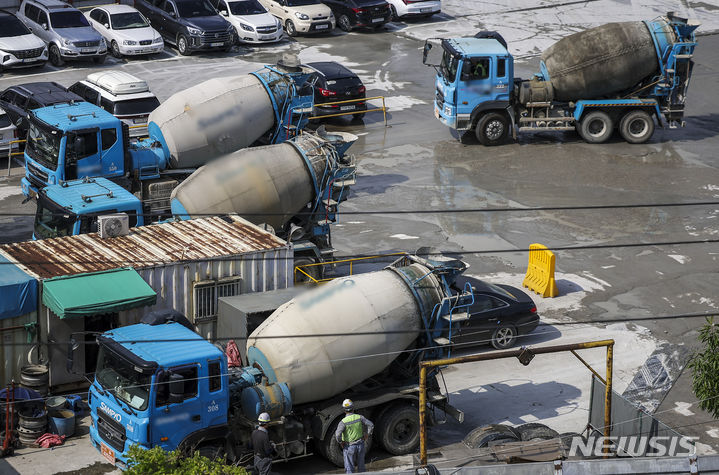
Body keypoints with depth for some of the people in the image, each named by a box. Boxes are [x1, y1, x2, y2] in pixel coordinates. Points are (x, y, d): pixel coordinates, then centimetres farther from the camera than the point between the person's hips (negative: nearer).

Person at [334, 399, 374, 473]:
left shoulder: (343, 422, -18)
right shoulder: (359, 417, -7)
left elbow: (337, 435, -28)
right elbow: (371, 425, -6)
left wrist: (341, 442, -11)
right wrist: (366, 436, 4)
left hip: (349, 447, -4)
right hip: (360, 445, 4)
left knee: (350, 469, 6)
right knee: (361, 467, 19)